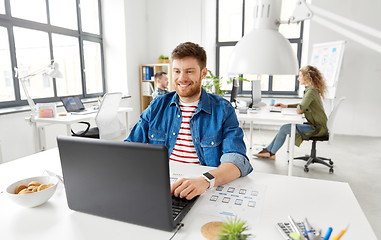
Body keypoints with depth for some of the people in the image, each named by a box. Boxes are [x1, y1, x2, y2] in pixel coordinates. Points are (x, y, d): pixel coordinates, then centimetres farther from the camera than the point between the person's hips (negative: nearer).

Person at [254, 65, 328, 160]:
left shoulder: (311, 91, -20)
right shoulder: (311, 89, 12)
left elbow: (300, 110, -31)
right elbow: (305, 105, 25)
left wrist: (298, 107, -6)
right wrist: (286, 106, 19)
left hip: (318, 128, -10)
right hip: (315, 125, 10)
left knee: (284, 128, -12)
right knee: (284, 128, 7)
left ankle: (272, 153, 7)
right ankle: (268, 150, 12)